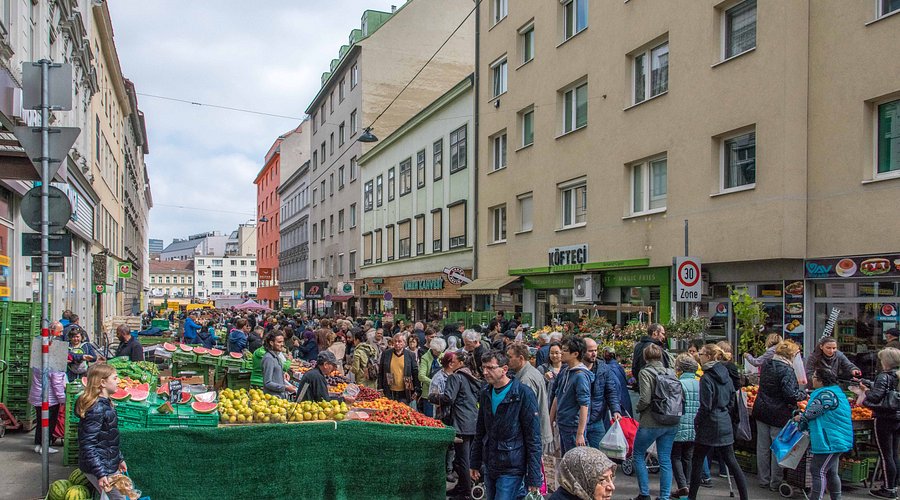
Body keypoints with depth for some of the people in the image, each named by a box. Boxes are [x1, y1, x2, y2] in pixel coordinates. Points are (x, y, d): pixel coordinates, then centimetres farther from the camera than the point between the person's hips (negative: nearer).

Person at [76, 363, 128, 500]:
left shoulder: (105, 404, 9)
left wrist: (119, 458, 23)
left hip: (110, 465, 10)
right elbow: (88, 444, -25)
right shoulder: (96, 408, -21)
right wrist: (100, 474, -29)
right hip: (100, 468, -10)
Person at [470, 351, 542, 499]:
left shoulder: (523, 394, -13)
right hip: (490, 467, 6)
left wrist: (534, 477, -14)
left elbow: (533, 437, -13)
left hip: (511, 469, -6)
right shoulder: (485, 394, 6)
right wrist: (475, 463, 15)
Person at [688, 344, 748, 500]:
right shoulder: (726, 375, 6)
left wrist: (696, 422, -6)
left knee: (697, 461, 6)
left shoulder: (706, 378, -17)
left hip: (710, 425, -7)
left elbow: (705, 406, -19)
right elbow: (732, 401, 12)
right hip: (726, 425, 7)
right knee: (731, 461, 13)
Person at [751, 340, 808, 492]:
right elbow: (790, 394, -23)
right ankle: (775, 483, 15)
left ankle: (763, 480, 23)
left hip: (761, 411, 7)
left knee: (762, 447, 13)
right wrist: (803, 394, -4)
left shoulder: (766, 365, 4)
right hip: (779, 415, -7)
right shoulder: (786, 370, -19)